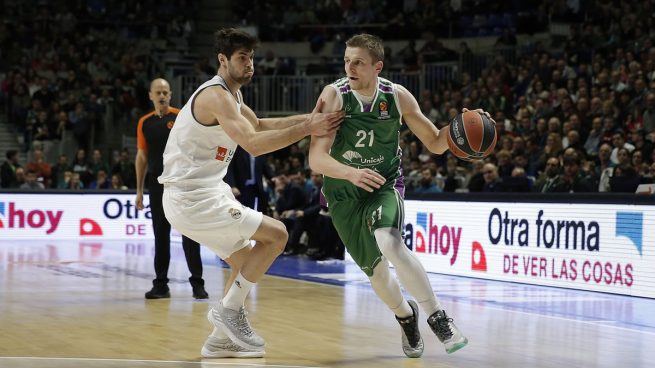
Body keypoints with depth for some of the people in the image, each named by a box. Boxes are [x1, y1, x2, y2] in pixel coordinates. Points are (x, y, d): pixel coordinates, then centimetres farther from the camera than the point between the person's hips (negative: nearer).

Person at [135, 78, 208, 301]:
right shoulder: (145, 122, 9)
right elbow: (142, 157, 14)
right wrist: (139, 190, 11)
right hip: (157, 184, 3)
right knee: (160, 234, 6)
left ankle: (197, 284, -1)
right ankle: (161, 285, 12)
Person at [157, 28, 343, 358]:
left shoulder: (230, 94, 15)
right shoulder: (217, 96, -18)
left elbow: (259, 125, 29)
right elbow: (254, 144, -29)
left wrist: (308, 118, 15)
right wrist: (307, 128, -26)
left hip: (201, 192, 11)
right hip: (193, 198, -11)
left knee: (246, 260, 20)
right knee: (276, 234, -10)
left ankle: (221, 340, 22)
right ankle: (228, 310, -3)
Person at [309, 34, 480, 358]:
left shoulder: (397, 96, -12)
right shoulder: (334, 95, -19)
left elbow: (436, 144, -2)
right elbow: (316, 158, -28)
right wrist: (352, 173, -47)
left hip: (385, 186, -1)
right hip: (344, 196, 1)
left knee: (389, 243, -31)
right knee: (375, 271, 7)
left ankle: (437, 316, -18)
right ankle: (406, 316, 39)